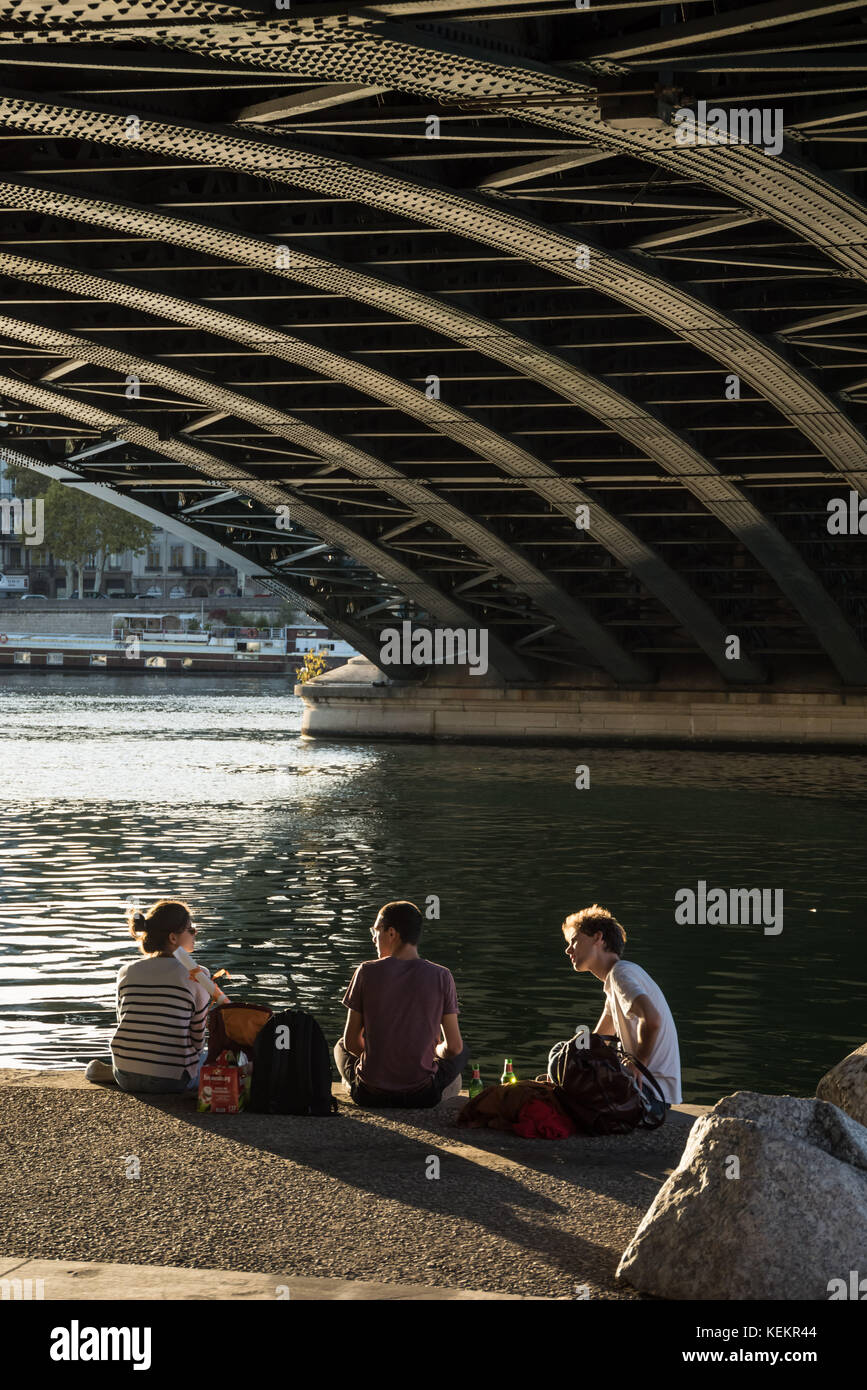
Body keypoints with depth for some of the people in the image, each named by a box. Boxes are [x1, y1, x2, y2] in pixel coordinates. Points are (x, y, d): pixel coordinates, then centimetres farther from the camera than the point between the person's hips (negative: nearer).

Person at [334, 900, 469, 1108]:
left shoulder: (367, 972, -8)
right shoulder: (441, 977, -7)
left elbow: (351, 1041, -1)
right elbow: (454, 1047, -4)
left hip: (370, 1094, 0)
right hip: (423, 1095, 0)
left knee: (341, 1047, 34)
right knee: (463, 1052, 31)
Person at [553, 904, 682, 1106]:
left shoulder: (621, 973, -15)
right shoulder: (616, 976, 18)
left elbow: (651, 1019, -34)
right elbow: (597, 1039, 30)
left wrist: (638, 1065, -21)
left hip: (654, 1089, -10)